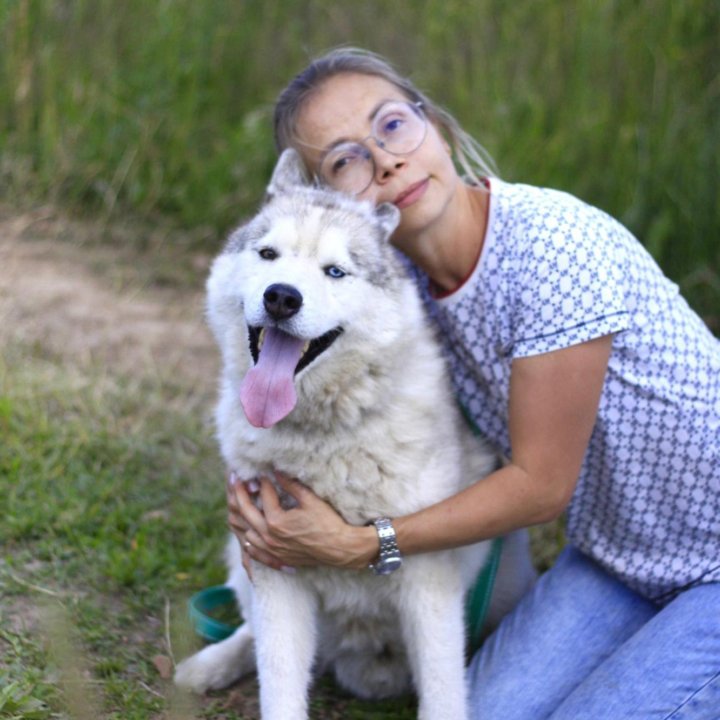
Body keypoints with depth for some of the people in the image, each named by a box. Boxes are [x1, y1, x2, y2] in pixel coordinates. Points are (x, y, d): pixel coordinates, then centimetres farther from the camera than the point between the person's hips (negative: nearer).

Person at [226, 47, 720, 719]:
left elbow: (541, 484, -22)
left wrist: (356, 546, -18)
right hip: (614, 554, 7)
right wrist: (257, 500, -11)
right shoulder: (403, 279, -7)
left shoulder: (556, 243, -28)